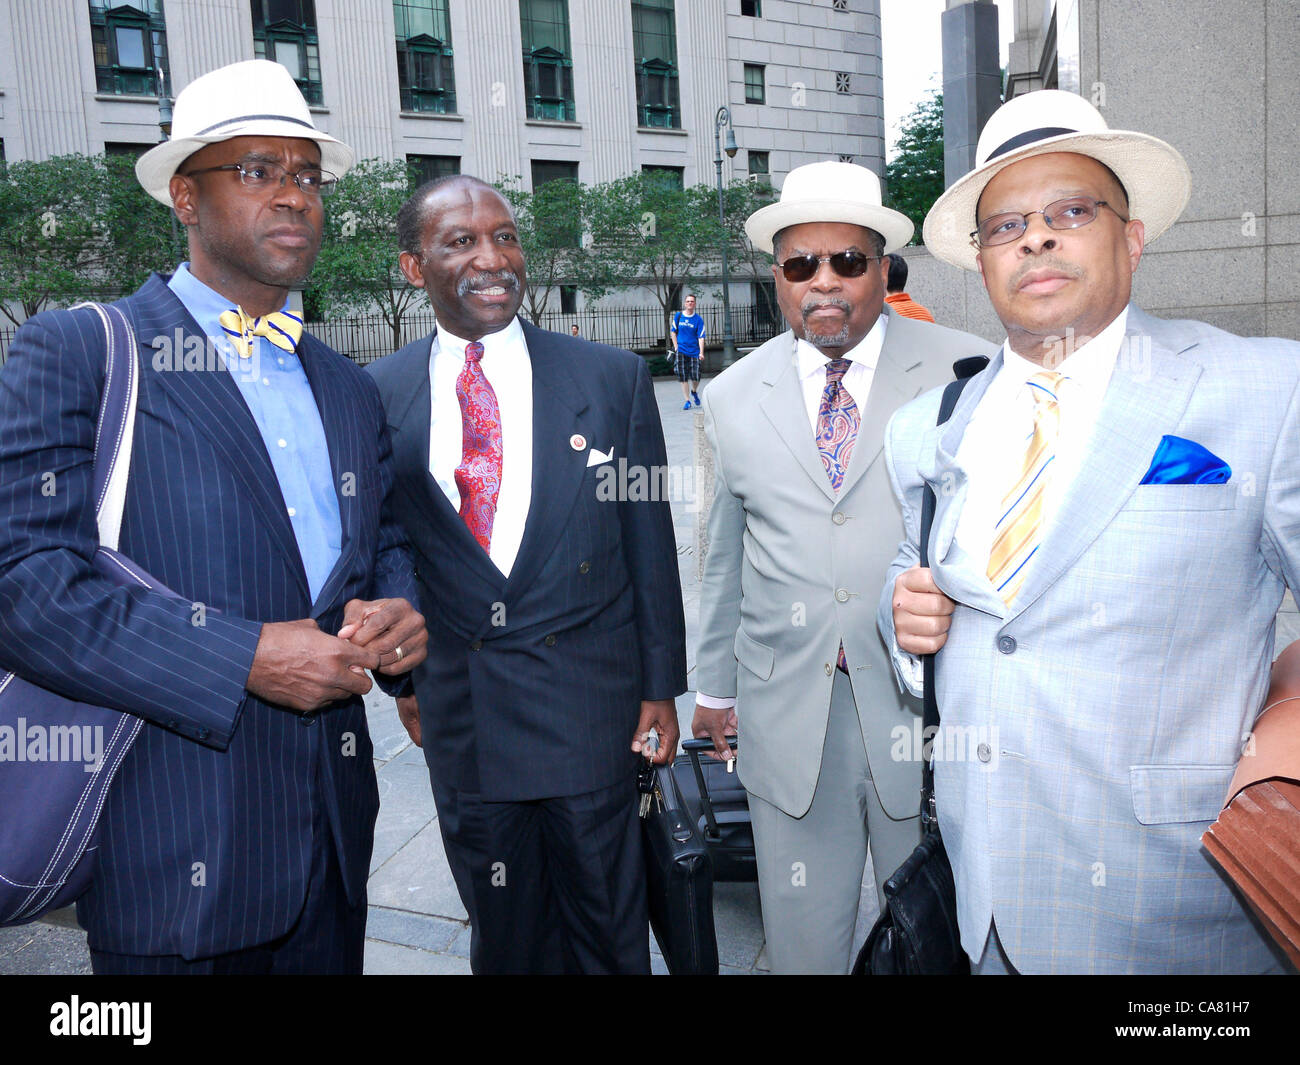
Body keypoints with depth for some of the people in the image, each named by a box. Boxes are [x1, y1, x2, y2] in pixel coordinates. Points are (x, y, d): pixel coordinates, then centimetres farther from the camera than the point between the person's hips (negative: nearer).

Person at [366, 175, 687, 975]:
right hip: (459, 708, 1)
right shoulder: (377, 396, -1)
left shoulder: (613, 378, -3)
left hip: (588, 703, -1)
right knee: (503, 931, 19)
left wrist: (662, 686, 0)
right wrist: (403, 672, 8)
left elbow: (650, 542, 0)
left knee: (607, 922, 15)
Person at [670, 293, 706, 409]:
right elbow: (673, 332, 13)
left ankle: (694, 391, 28)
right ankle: (687, 401, 8)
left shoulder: (698, 320, -1)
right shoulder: (678, 316, 5)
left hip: (694, 351, -1)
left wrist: (701, 352, -16)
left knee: (695, 377, -5)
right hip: (681, 351, 1)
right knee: (683, 377, -1)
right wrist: (676, 346, 3)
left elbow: (701, 337, -5)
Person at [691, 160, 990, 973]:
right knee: (803, 934, 13)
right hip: (788, 714, 2)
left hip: (928, 702, -1)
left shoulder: (964, 373, -3)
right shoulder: (734, 397, 6)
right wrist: (717, 686, 15)